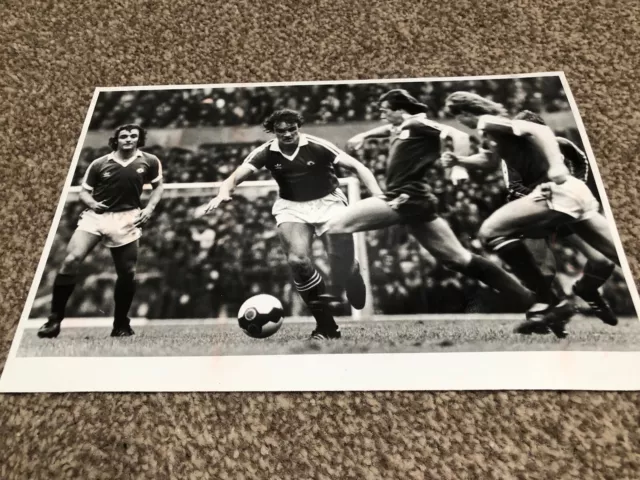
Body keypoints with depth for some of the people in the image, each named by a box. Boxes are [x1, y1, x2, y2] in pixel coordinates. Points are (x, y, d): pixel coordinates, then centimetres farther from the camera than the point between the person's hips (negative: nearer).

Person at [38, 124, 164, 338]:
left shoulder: (150, 161, 4)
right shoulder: (99, 164, 5)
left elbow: (158, 186, 16)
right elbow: (84, 191, 11)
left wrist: (150, 208, 0)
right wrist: (91, 202, -12)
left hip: (126, 220, 0)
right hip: (96, 215, 0)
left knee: (127, 273, 1)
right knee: (71, 260, -16)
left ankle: (121, 324, 22)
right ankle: (55, 319, -3)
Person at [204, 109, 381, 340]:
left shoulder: (317, 146, -16)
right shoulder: (265, 153, -9)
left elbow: (358, 167, -15)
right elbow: (236, 177, -16)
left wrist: (379, 197, -28)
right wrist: (223, 193, -40)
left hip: (327, 202, -1)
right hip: (291, 207, 1)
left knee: (343, 263, -12)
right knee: (297, 260, -22)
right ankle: (326, 324, -7)